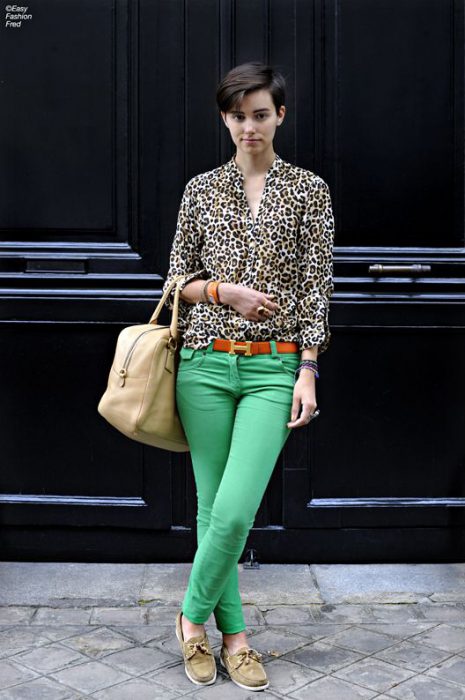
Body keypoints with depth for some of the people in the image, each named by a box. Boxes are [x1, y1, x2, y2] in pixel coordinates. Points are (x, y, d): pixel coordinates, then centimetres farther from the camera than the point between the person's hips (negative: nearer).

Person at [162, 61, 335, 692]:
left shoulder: (309, 189, 4)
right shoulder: (200, 190, 9)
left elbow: (316, 286, 1)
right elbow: (178, 278, 12)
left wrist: (308, 370, -6)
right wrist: (225, 290, -8)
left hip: (274, 367, -2)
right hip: (206, 363, 2)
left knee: (235, 510, -11)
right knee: (212, 506, 6)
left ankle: (194, 614, 15)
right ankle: (232, 633, 23)